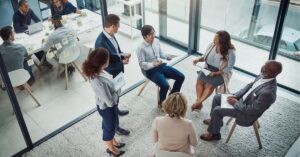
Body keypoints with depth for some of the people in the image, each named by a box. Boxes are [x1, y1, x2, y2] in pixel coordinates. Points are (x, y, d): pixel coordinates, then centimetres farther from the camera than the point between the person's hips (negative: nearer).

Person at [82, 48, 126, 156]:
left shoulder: (96, 71, -15)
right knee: (110, 127, 21)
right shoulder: (99, 82, -42)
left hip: (110, 104, 8)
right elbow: (110, 101, -29)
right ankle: (111, 148, 50)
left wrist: (115, 82, -6)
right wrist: (116, 92, -14)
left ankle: (113, 141, 60)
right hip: (107, 107, -8)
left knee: (113, 124, 32)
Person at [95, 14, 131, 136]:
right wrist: (122, 62, -21)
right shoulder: (101, 43, -35)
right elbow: (105, 66, -29)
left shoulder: (110, 35, -6)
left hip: (117, 73, 9)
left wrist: (123, 55, -8)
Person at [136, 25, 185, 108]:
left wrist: (167, 56, -4)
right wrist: (153, 64, -34)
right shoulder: (141, 48, -17)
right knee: (165, 86, -29)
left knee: (181, 77, -1)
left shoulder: (156, 41, 4)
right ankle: (161, 103, 4)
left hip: (161, 66, 7)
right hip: (151, 71, -7)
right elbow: (142, 64, -18)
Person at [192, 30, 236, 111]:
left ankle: (198, 102, -18)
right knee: (199, 80, -16)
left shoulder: (230, 53, -20)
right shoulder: (212, 45, -7)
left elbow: (228, 69, -16)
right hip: (208, 69, 5)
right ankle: (199, 102, -14)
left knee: (209, 85, -25)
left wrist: (215, 73, -25)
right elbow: (205, 56, 9)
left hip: (220, 73, -5)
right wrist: (198, 59, -10)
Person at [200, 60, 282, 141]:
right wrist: (235, 96, -4)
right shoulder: (263, 76, -12)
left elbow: (253, 110, -28)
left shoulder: (268, 92, -37)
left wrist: (235, 103, -18)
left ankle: (214, 134, 11)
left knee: (217, 110, -14)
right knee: (217, 97, 11)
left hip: (247, 114, -8)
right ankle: (216, 120, 35)